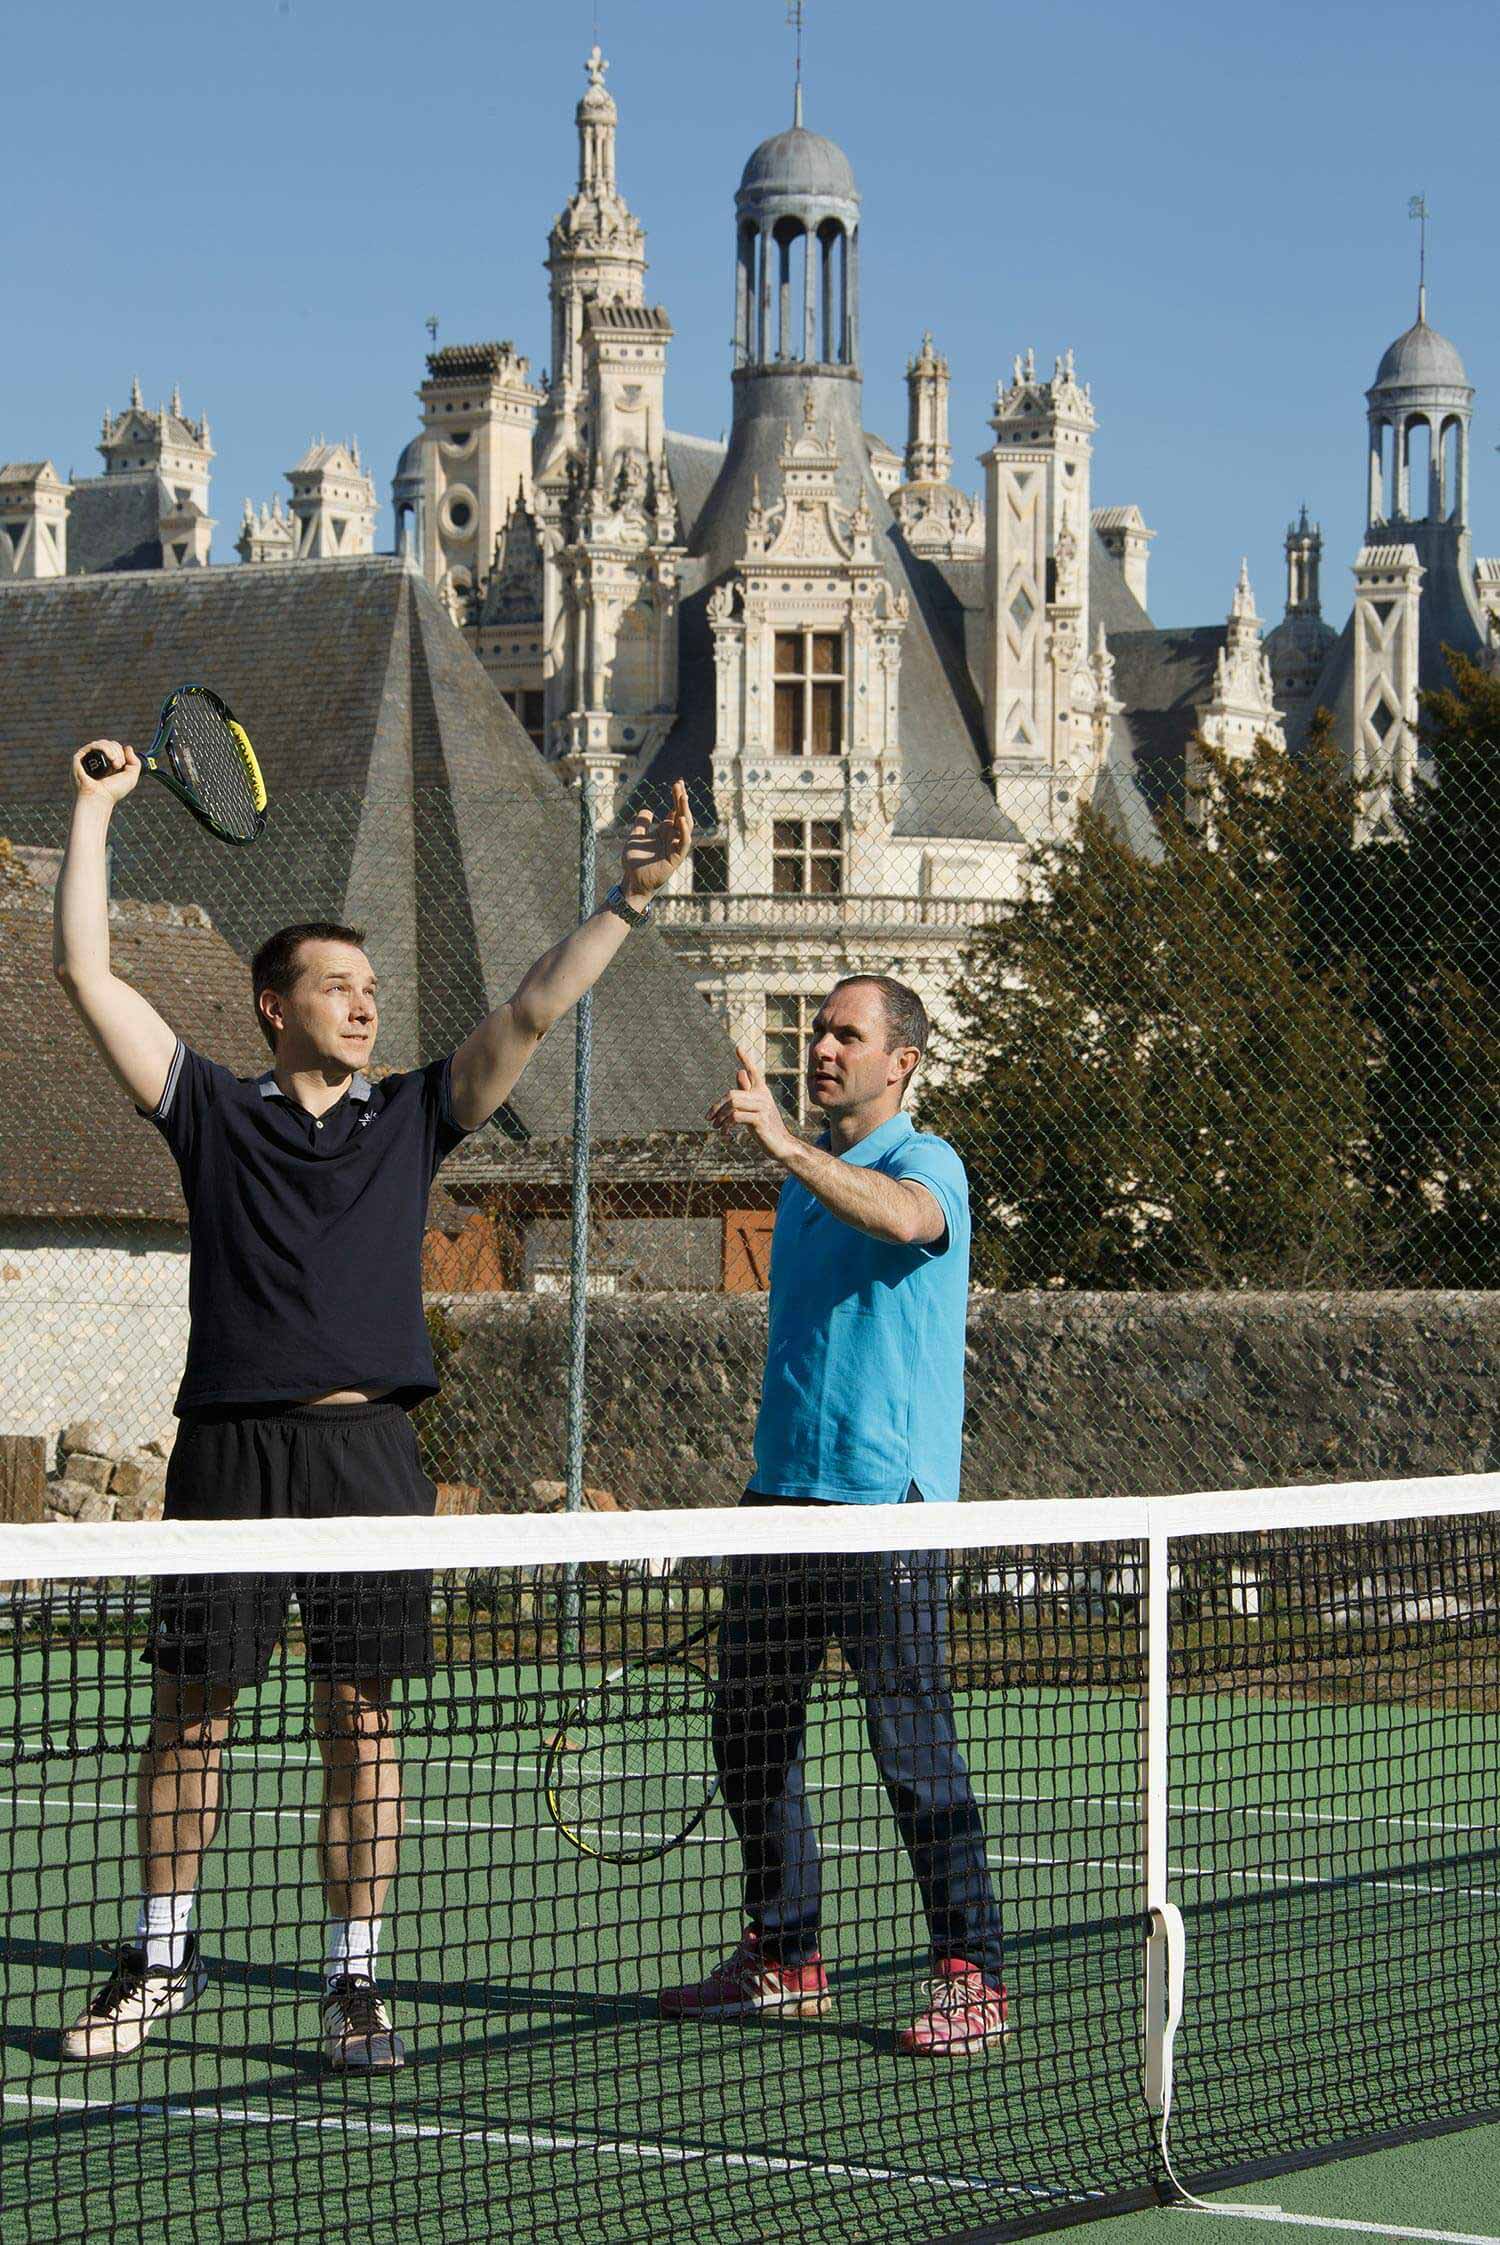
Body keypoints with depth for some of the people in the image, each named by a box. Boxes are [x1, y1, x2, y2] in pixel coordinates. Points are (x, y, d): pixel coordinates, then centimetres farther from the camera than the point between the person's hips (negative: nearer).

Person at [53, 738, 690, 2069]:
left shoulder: (412, 1116, 13)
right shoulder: (214, 1113, 9)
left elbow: (534, 1012, 8)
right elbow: (90, 975, 5)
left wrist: (630, 903, -2)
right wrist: (95, 814, 4)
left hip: (367, 1447, 1)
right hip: (229, 1445, -1)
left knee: (362, 1721, 1)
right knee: (190, 1710, 5)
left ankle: (355, 1977, 9)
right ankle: (163, 1957, 19)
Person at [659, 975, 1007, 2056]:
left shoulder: (926, 1164, -7)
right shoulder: (807, 1180, 18)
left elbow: (903, 1216, -33)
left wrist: (784, 1140, -43)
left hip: (886, 1502, -8)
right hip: (782, 1492, 8)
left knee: (913, 1743, -8)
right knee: (749, 1733, 10)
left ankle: (972, 1976, 0)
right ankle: (784, 1956, 22)